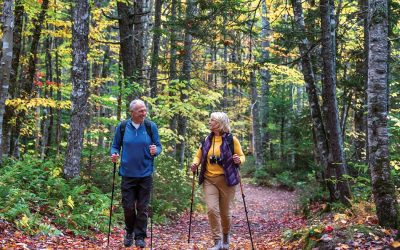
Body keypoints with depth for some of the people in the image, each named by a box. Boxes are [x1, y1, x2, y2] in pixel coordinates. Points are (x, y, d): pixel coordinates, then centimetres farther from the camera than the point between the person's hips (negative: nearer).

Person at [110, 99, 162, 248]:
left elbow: (158, 146, 4)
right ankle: (129, 232, 29)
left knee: (142, 207, 6)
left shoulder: (151, 126, -2)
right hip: (128, 174, 0)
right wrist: (114, 154, -12)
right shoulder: (122, 127, -1)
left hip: (145, 174, 0)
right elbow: (115, 146, 8)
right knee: (128, 206, 6)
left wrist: (155, 150, -18)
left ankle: (140, 236, 18)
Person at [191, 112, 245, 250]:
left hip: (226, 179, -3)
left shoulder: (231, 139, -5)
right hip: (209, 179, 3)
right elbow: (199, 155, 15)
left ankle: (226, 236, 35)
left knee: (225, 212, 7)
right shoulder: (207, 139, 6)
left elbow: (242, 156, 1)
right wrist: (195, 163, -6)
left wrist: (238, 160, -22)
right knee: (212, 209, -11)